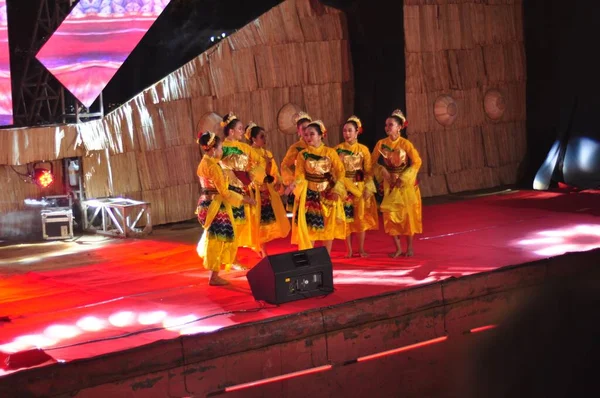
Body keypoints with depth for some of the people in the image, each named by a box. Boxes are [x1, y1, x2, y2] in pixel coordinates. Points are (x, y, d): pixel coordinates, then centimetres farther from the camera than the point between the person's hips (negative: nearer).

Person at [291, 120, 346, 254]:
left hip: (328, 194, 0)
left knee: (328, 226, 5)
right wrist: (295, 183, -24)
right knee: (308, 225, -3)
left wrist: (337, 189, -14)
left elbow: (340, 172, -4)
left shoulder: (330, 152, -2)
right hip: (309, 194, 0)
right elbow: (300, 175, -5)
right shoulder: (302, 154, -1)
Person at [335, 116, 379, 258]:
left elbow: (368, 171, -1)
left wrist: (368, 188, -11)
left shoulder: (363, 149, 1)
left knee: (361, 217, 4)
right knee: (346, 218, 1)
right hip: (344, 187, 0)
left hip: (361, 187, 0)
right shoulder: (338, 149, 1)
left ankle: (361, 249, 13)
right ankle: (349, 250, 9)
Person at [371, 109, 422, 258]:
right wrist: (384, 172, -14)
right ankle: (398, 248, 8)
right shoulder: (381, 144, -2)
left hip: (406, 184, -2)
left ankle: (409, 247, 17)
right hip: (389, 184, 2)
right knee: (390, 214, -2)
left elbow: (417, 162, -10)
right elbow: (373, 162, 3)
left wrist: (403, 178, -16)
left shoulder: (405, 144, -10)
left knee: (408, 214, 4)